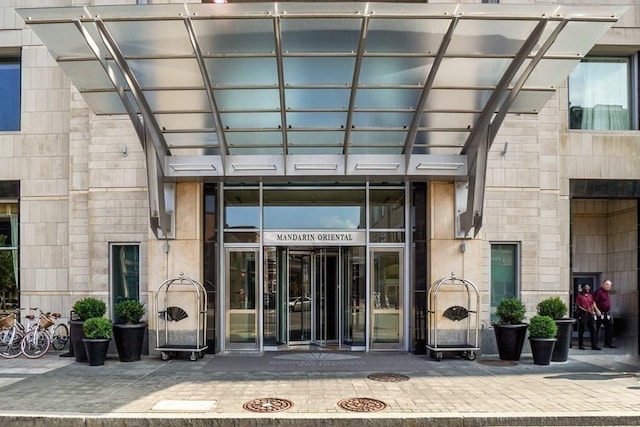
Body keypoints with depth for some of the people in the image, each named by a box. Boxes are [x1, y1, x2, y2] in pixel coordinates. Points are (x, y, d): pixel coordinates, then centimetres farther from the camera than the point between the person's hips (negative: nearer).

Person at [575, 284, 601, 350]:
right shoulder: (579, 296, -4)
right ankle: (581, 345, 11)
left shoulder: (590, 296, 15)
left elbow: (593, 304, 18)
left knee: (593, 330, 2)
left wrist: (593, 311, -1)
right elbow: (578, 306, -9)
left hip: (590, 315, 6)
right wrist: (587, 310, -16)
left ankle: (594, 345, 6)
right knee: (581, 330, 2)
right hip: (583, 315, -6)